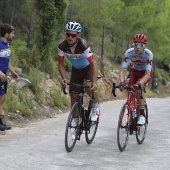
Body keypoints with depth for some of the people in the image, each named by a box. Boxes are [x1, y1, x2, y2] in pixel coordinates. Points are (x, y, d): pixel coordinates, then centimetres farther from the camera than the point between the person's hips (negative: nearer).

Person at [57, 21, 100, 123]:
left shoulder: (83, 45, -34)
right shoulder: (62, 45, -23)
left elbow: (93, 63, -35)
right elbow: (61, 63, -12)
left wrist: (94, 82, -44)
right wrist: (64, 78, -28)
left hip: (88, 68, -4)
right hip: (76, 70, 4)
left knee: (89, 87, -30)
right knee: (74, 96, 0)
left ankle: (96, 106, 1)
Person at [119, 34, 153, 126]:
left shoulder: (148, 54, -32)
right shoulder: (129, 53, -27)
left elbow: (147, 73, -36)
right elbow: (123, 70, -29)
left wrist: (139, 83, -54)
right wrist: (122, 81, -48)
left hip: (145, 73, -3)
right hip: (135, 72, 3)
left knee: (139, 88, -29)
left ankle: (142, 115, -23)